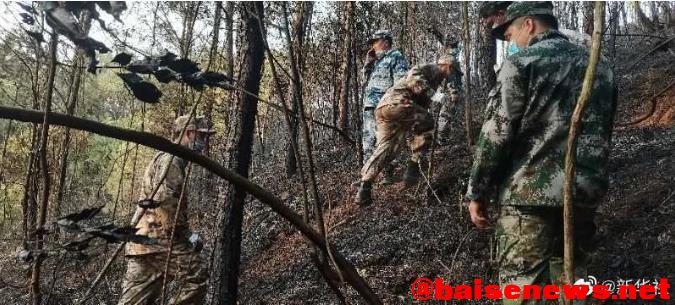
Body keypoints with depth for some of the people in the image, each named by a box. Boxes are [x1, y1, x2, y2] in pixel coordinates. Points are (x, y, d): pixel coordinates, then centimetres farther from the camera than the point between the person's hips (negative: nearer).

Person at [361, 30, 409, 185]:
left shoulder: (396, 57, -2)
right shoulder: (377, 61, 24)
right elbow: (366, 79, 25)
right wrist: (368, 63, 11)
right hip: (370, 106, 8)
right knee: (368, 140, 7)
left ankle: (388, 173, 3)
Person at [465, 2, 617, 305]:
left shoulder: (521, 63, -7)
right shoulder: (601, 66, 13)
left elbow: (495, 135, -11)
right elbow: (603, 133, 19)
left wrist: (477, 193, -4)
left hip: (530, 192, -6)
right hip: (585, 192, 7)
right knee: (571, 277, 20)